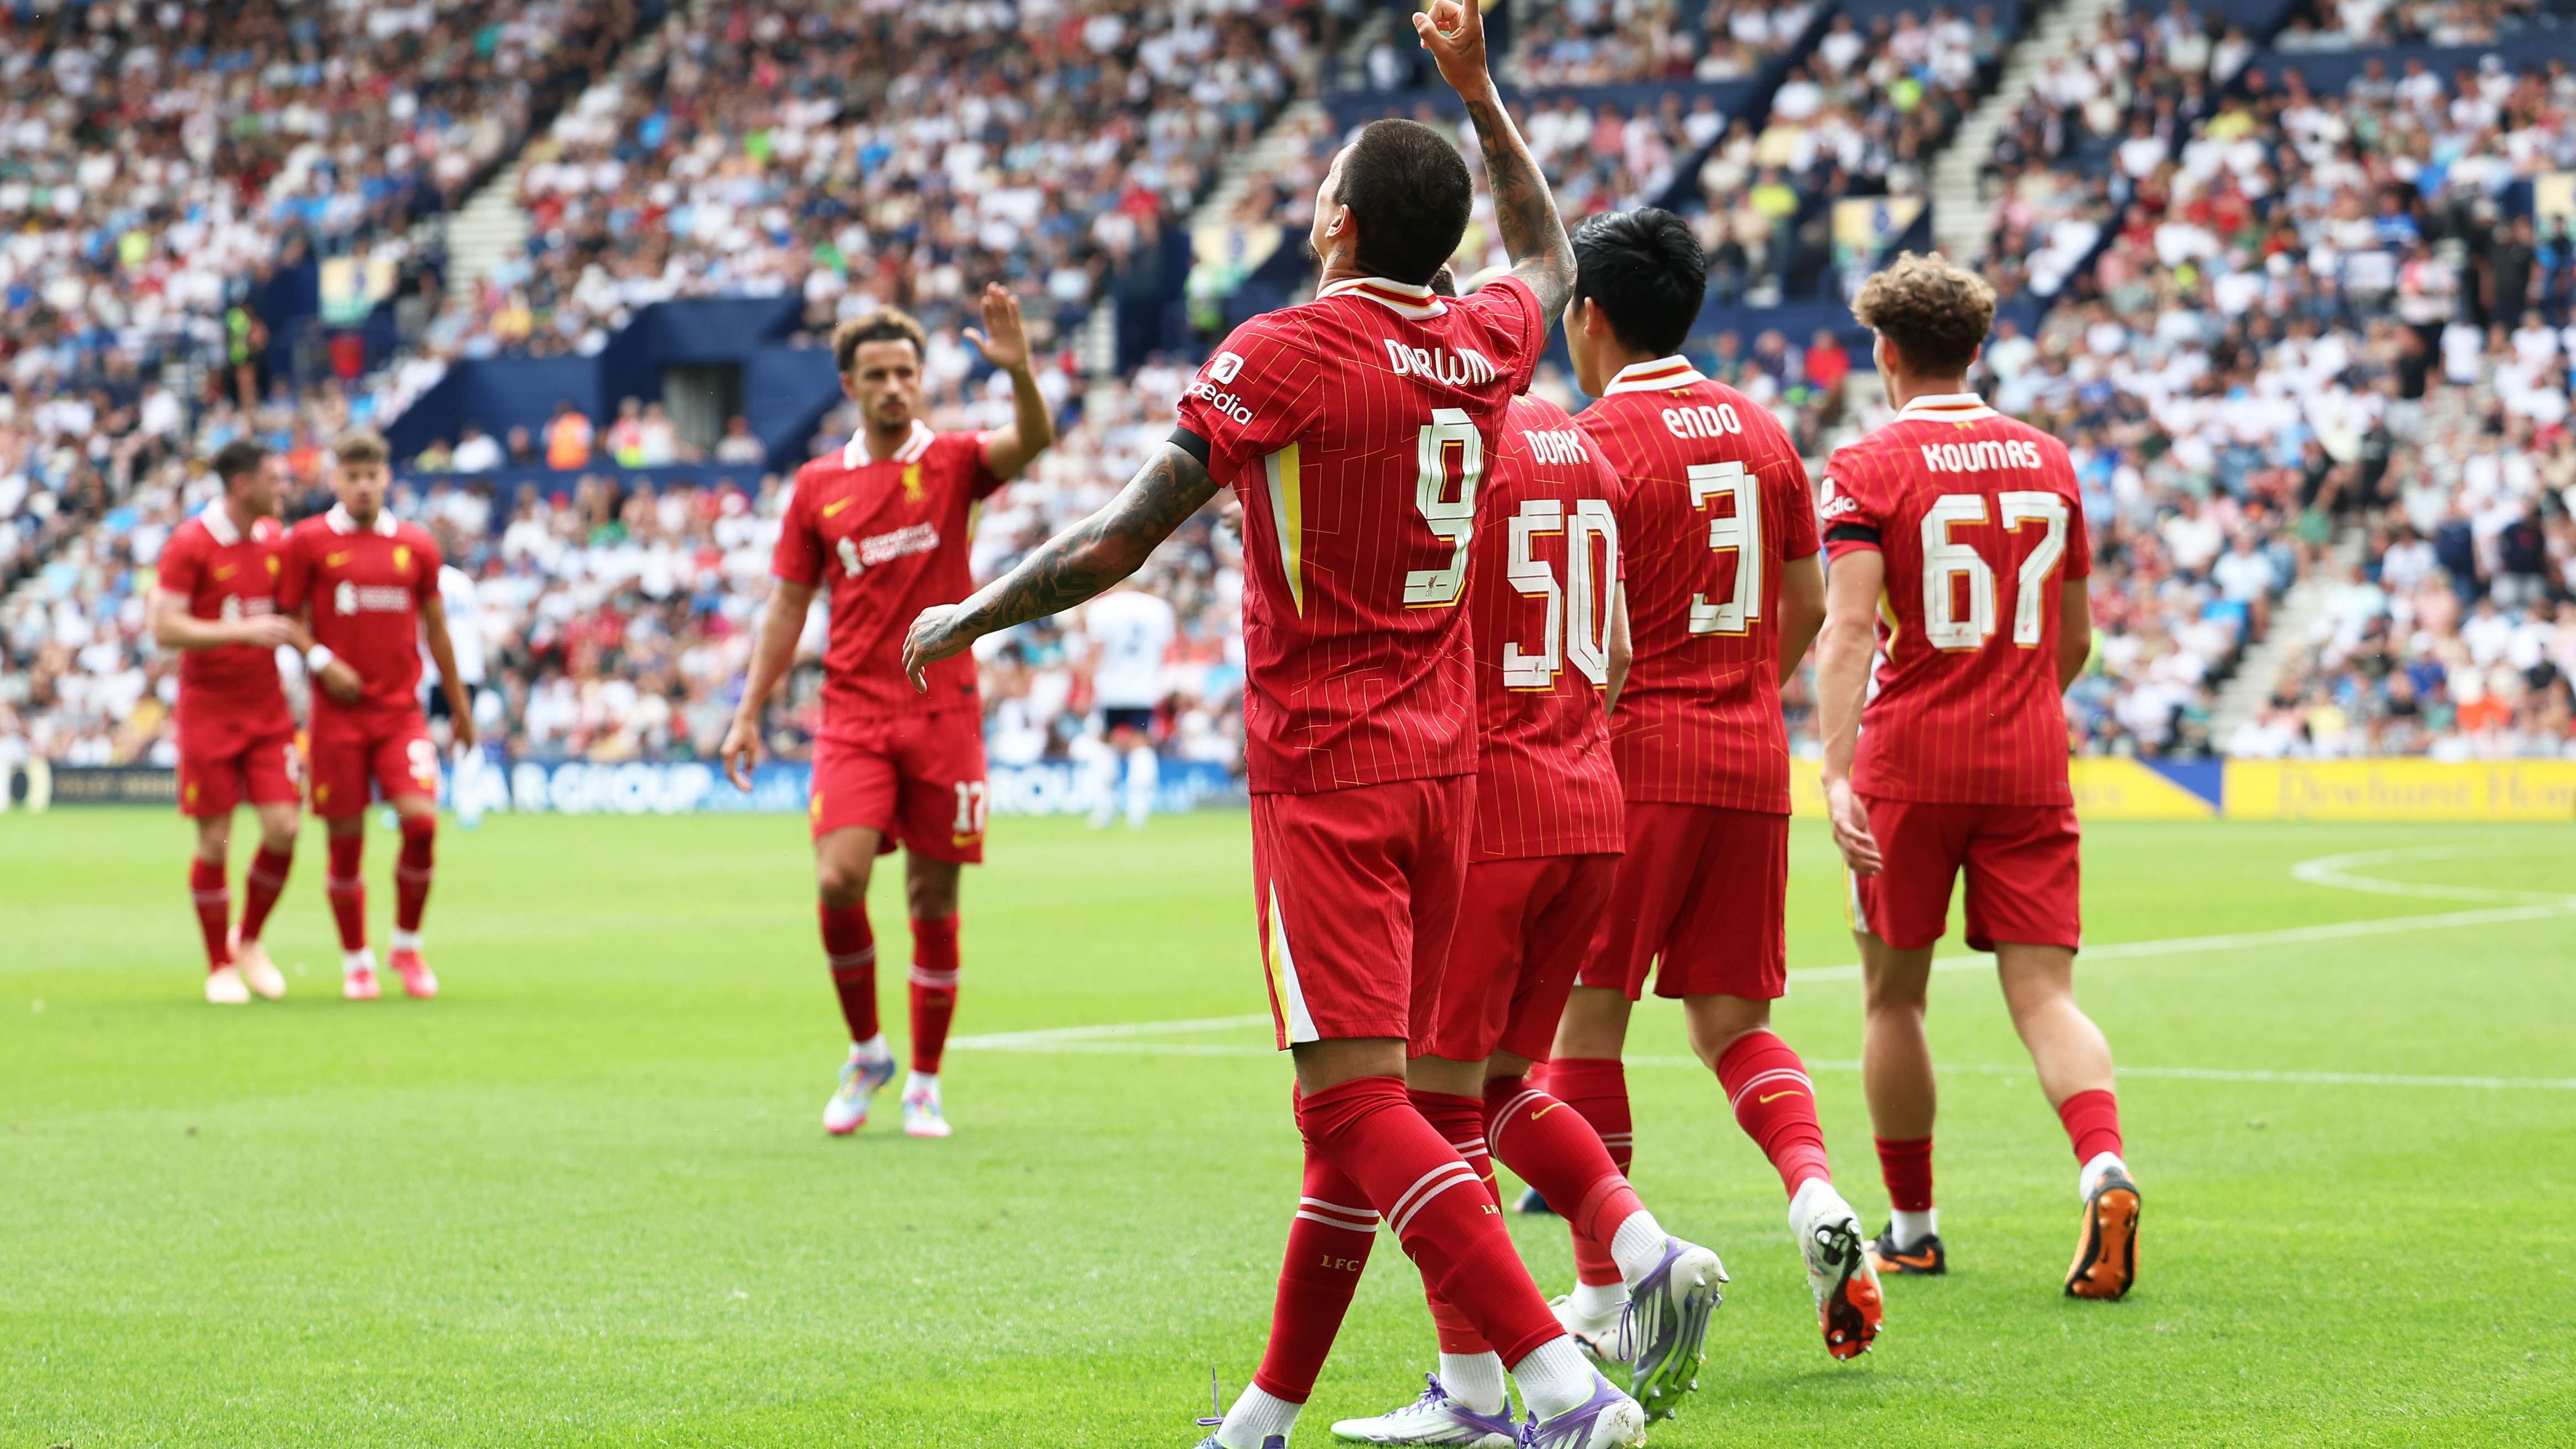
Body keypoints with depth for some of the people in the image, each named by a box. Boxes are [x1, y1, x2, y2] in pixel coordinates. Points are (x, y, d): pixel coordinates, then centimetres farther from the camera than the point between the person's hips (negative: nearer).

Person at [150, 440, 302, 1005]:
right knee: (215, 842, -1)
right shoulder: (189, 545, -12)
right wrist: (243, 631, -24)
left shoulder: (276, 539, 6)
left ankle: (250, 939, 17)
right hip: (208, 709, -5)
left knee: (283, 827, -6)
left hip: (267, 707, 5)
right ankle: (220, 967, 13)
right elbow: (165, 628, -17)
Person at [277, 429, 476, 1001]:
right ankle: (356, 961, 15)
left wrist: (459, 707, 18)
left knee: (421, 820, -14)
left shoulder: (416, 545, 8)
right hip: (338, 712, -1)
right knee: (345, 840, 0)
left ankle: (407, 947, 6)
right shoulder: (309, 541, 2)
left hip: (402, 708, 1)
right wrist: (322, 662, -13)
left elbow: (436, 630, 15)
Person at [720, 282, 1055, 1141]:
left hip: (943, 712, -1)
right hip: (853, 715, 1)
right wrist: (750, 710, 8)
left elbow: (1034, 442, -19)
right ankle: (866, 1053, 7)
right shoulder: (819, 485, 8)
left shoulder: (952, 463, 2)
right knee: (838, 881, -15)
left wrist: (1019, 370, -38)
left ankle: (925, 1084, 15)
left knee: (933, 900, 2)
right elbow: (788, 605, 13)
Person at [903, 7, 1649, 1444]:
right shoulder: (1482, 348, 6)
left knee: (1358, 1099, -13)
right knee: (1362, 1099, 13)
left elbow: (1120, 543, -8)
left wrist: (969, 620, 6)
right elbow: (1550, 257, 32)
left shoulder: (1283, 354, -11)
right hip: (1443, 764, 7)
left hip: (1326, 773, -7)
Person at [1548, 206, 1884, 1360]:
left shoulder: (1592, 442, -9)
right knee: (1731, 1018, 12)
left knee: (1587, 1016, 4)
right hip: (1751, 766, 6)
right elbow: (1805, 607, 15)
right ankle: (1817, 1197, -13)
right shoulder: (1763, 430, 10)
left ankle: (1602, 1293, 6)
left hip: (1633, 758, -6)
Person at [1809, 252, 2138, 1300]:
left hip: (1910, 764, -3)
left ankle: (1911, 1227, 20)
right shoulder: (2048, 462, 10)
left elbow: (1848, 632, -17)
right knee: (2043, 994, 0)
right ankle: (2105, 1168, -26)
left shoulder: (1870, 469, -4)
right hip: (2030, 770, 3)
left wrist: (1836, 775, -24)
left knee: (1894, 996, 12)